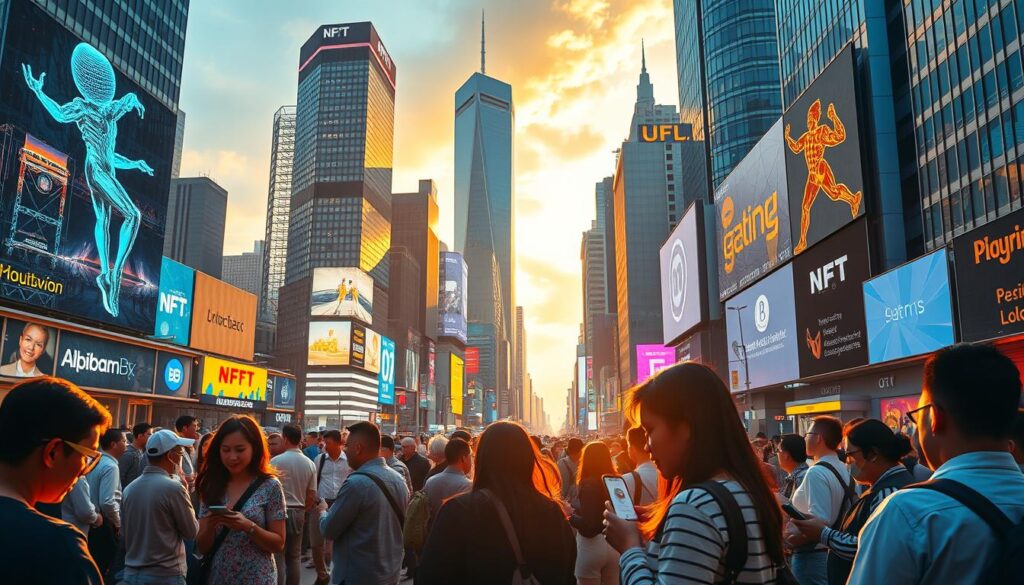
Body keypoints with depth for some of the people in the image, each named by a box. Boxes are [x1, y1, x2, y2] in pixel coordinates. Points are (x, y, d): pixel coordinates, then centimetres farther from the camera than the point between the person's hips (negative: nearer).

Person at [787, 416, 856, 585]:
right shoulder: (844, 470, 9)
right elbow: (842, 513, 13)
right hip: (835, 551, 9)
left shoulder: (816, 472, -21)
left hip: (812, 556, -9)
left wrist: (792, 539, -15)